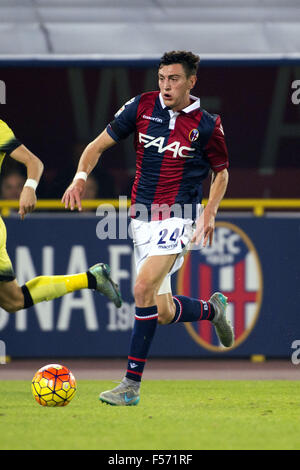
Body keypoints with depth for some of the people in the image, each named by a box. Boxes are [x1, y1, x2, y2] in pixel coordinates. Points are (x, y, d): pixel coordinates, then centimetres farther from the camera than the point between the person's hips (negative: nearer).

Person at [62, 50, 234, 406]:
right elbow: (98, 145, 6)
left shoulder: (207, 125, -4)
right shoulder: (142, 107, 1)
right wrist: (81, 177, -12)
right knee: (163, 313, 6)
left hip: (177, 218, -4)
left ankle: (132, 384, -20)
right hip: (142, 220, 4)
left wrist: (209, 214, -2)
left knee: (144, 288, -25)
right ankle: (212, 309, 40)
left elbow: (221, 172, 12)